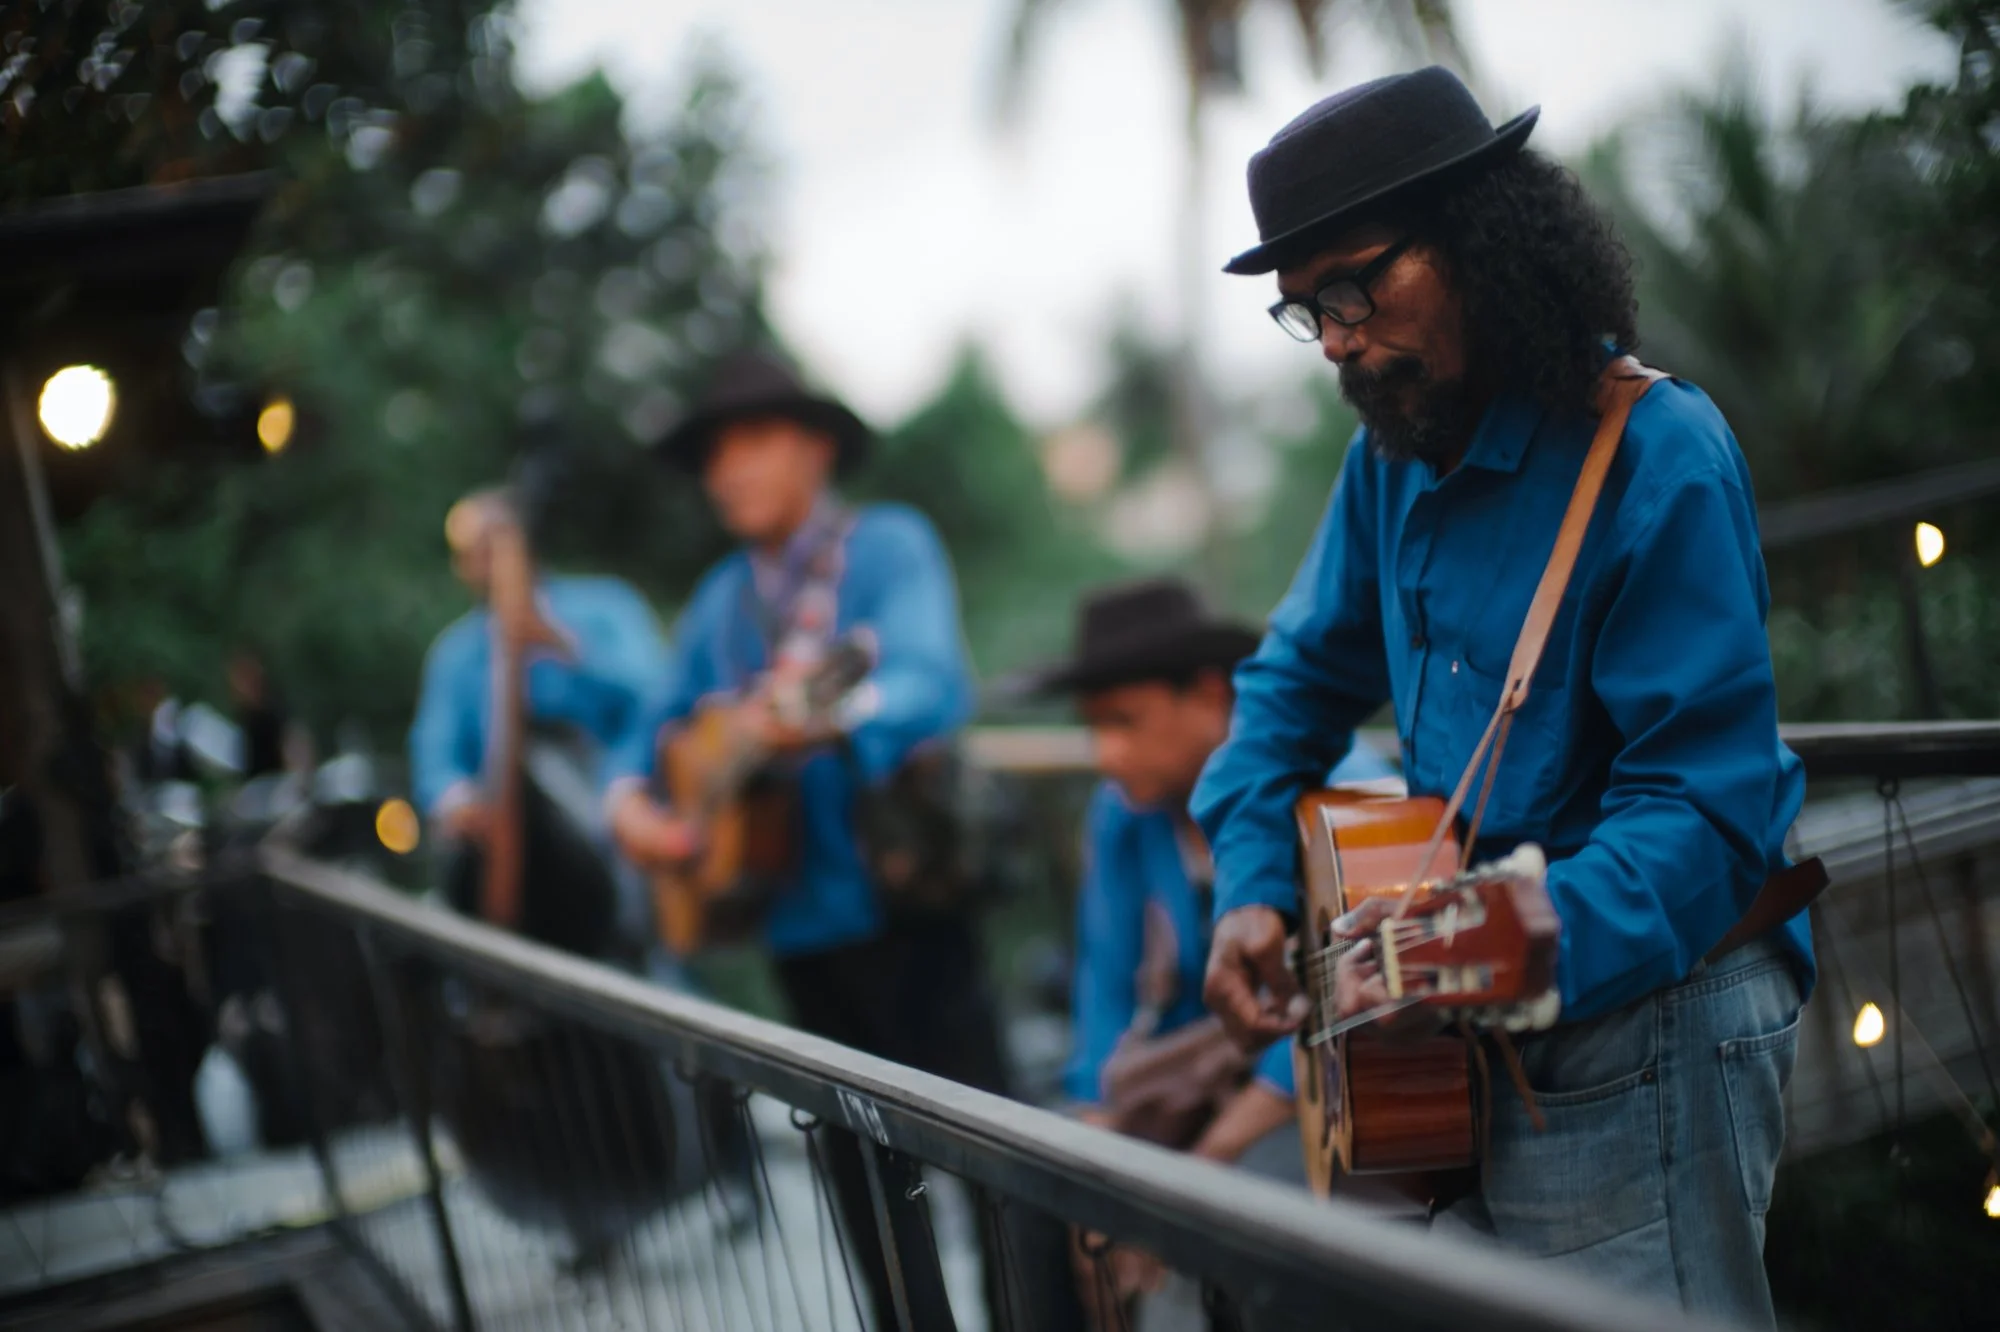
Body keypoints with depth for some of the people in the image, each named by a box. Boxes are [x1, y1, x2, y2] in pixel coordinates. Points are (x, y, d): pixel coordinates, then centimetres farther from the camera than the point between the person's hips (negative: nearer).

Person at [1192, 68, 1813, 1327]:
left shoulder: (1654, 457, -17)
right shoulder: (1395, 455, 6)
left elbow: (1706, 801, -21)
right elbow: (1301, 674, 19)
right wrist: (1253, 886, 4)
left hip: (1642, 1027, -7)